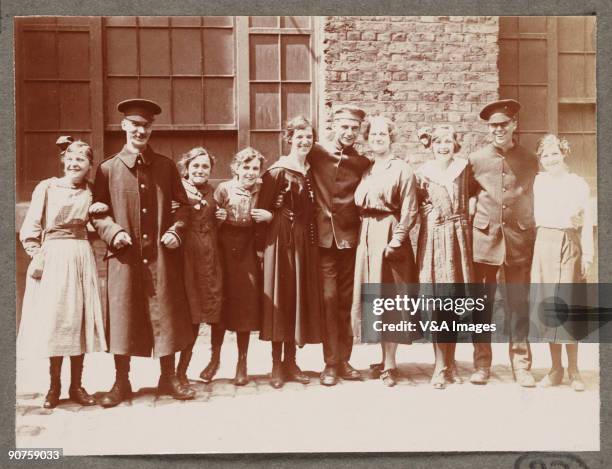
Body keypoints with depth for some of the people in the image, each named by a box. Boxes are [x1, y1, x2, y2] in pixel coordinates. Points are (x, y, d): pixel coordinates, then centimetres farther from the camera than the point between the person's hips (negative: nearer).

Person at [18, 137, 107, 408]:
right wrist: (36, 256, -10)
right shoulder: (46, 187, 3)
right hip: (52, 257, -2)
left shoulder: (91, 192, 10)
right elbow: (30, 228, 0)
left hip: (82, 259, 2)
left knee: (80, 319, 3)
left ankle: (76, 386, 14)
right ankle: (54, 386, 12)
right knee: (52, 320, 0)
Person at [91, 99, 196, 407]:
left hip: (161, 254, 1)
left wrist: (175, 231, -5)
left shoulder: (166, 166, 7)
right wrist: (113, 231, -11)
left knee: (166, 315, 6)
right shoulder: (107, 169, 3)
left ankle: (168, 378, 20)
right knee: (122, 316, 4)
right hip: (124, 256, -1)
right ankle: (121, 382, 17)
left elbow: (184, 205, 11)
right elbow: (97, 212, 6)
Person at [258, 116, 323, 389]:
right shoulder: (277, 171, -8)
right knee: (280, 297, -1)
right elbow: (264, 210, -9)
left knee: (300, 297, 8)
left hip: (305, 240, 6)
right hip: (282, 240, -6)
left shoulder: (311, 171, 11)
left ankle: (291, 362, 19)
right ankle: (277, 365, 9)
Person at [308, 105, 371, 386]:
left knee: (346, 300, 7)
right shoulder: (317, 153, 3)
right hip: (324, 236, -1)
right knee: (329, 298, -4)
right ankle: (330, 363, 4)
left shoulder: (363, 163, 5)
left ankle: (344, 360, 16)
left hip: (349, 237, 1)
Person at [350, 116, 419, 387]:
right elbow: (359, 206, 15)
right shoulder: (366, 171, 15)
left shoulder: (401, 169, -3)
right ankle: (385, 360, 19)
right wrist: (361, 236, 3)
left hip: (389, 236, -6)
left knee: (389, 298, -4)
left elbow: (409, 210, -9)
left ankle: (389, 365, 3)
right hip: (366, 237, 6)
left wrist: (396, 240, -18)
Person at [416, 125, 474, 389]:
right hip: (434, 239, -3)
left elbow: (468, 197, 15)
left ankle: (450, 362, 19)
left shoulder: (463, 168, 9)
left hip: (458, 238, 3)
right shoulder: (423, 173, 2)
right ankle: (440, 366, 0)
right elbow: (415, 208, 5)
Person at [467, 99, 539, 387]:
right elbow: (467, 194, 12)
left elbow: (534, 199, 12)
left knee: (518, 304, 4)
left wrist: (529, 230, 7)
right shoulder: (475, 160, 3)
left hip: (519, 240, 0)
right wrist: (467, 225, 4)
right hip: (484, 238, 0)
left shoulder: (529, 161, 6)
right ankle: (481, 365, 12)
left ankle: (521, 366, 13)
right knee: (481, 304, 3)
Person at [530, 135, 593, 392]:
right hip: (544, 245, 2)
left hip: (570, 245, -1)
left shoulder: (578, 183, 2)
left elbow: (586, 222, 1)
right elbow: (538, 217, 7)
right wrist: (565, 219, -4)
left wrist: (587, 255, -3)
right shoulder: (539, 181, 6)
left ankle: (573, 370, 7)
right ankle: (556, 368, 13)